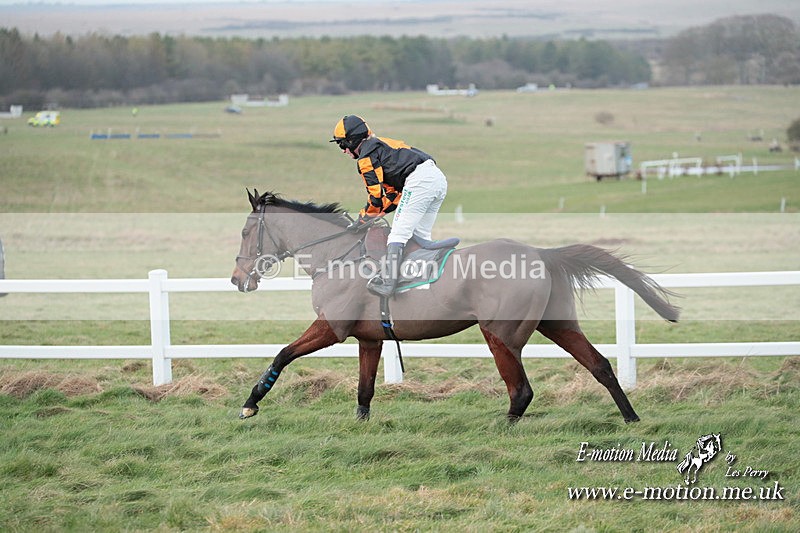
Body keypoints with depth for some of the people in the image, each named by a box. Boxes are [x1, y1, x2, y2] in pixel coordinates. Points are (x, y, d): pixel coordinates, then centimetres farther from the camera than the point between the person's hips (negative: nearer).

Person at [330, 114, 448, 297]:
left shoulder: (366, 155, 3)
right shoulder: (380, 144, 32)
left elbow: (376, 196, -2)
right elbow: (394, 193, 30)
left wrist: (362, 221, 11)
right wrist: (378, 213, 25)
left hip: (418, 179, -9)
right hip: (439, 178, 9)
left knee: (398, 234, -11)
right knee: (420, 237, 15)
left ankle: (388, 281, -21)